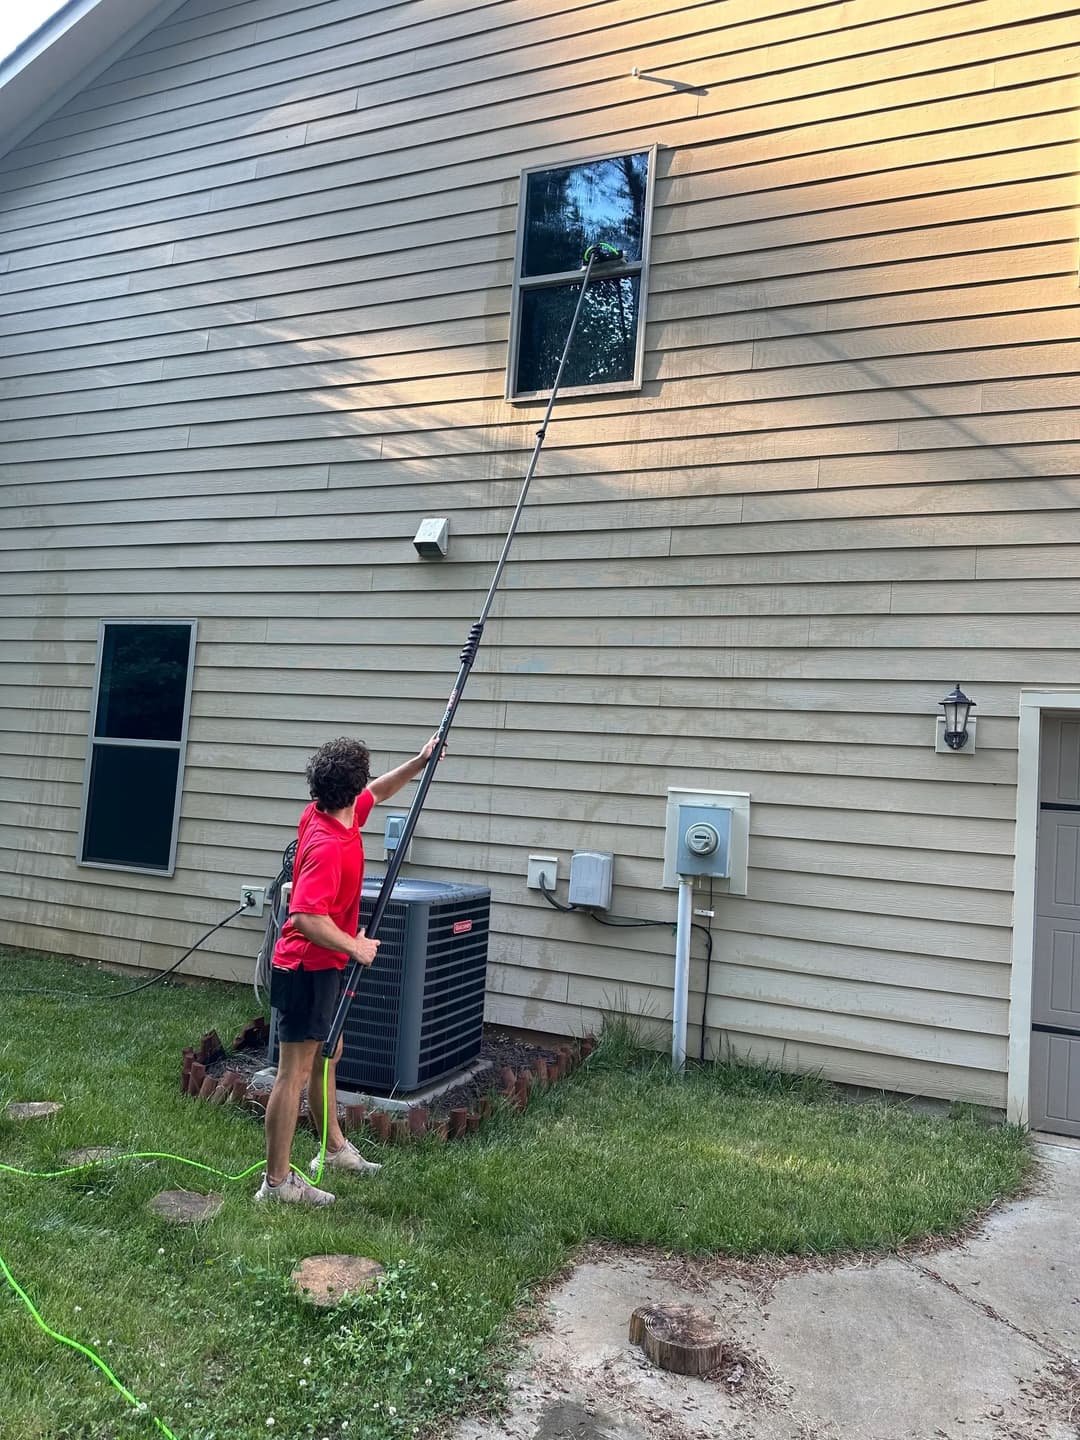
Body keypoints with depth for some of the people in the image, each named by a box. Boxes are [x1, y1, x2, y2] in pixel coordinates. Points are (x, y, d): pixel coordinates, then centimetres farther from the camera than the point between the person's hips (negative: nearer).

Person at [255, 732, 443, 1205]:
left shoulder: (325, 813, 0)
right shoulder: (328, 846, -28)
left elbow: (376, 793, 20)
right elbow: (306, 917, -35)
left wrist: (418, 762, 14)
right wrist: (355, 946, -23)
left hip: (322, 966, 10)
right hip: (307, 967, -10)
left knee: (327, 1055, 22)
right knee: (295, 1072, -1)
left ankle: (334, 1148, 39)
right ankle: (277, 1180, 10)